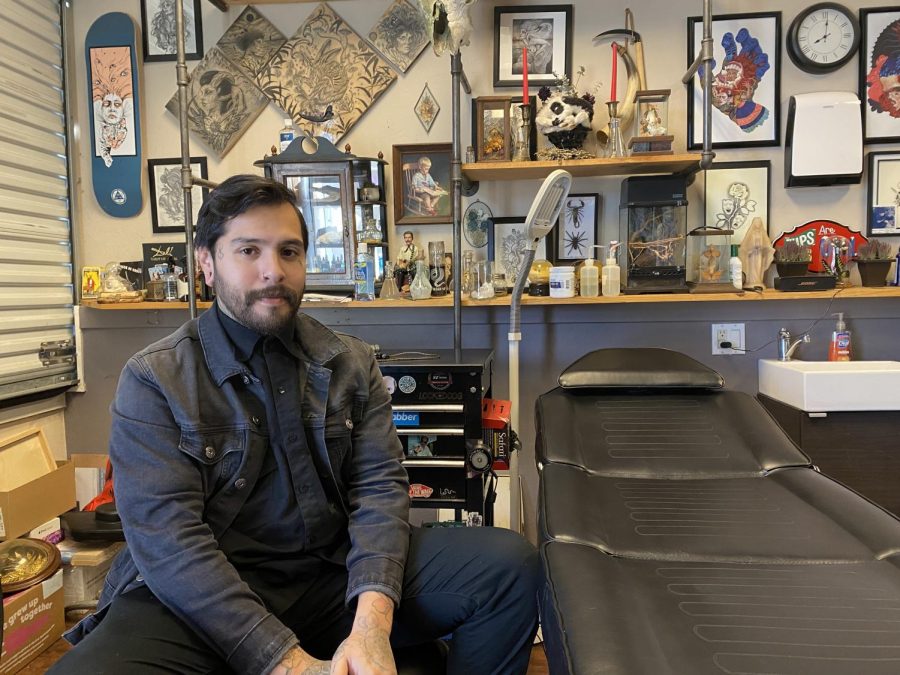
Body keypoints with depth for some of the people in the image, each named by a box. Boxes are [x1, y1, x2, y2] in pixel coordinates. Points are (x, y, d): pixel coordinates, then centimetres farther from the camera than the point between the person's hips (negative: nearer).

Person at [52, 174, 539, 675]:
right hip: (200, 599, -2)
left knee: (511, 565, -14)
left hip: (335, 577, 3)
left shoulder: (352, 365, 6)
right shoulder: (154, 381, -5)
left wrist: (372, 622, -21)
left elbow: (379, 487, -3)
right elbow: (169, 538, -14)